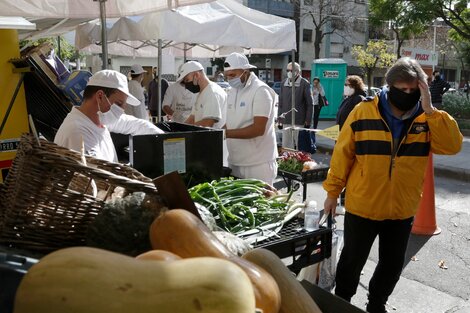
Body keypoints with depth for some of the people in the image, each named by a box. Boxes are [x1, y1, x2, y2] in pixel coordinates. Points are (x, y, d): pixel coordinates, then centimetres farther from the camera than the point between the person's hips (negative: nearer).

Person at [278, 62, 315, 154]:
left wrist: (308, 120, -8)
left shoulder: (305, 84, -4)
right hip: (286, 121, 5)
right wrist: (279, 118, 10)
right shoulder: (284, 83, 9)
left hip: (300, 122, -4)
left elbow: (310, 104, -5)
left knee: (300, 146, 4)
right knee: (285, 146, 9)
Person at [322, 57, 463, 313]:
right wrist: (332, 192, -4)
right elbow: (343, 154, -8)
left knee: (392, 264, 20)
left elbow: (452, 145, -17)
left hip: (402, 211, 3)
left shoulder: (427, 119, -3)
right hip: (361, 207, -3)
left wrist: (430, 111, -23)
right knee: (352, 262, 13)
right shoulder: (363, 112, -12)